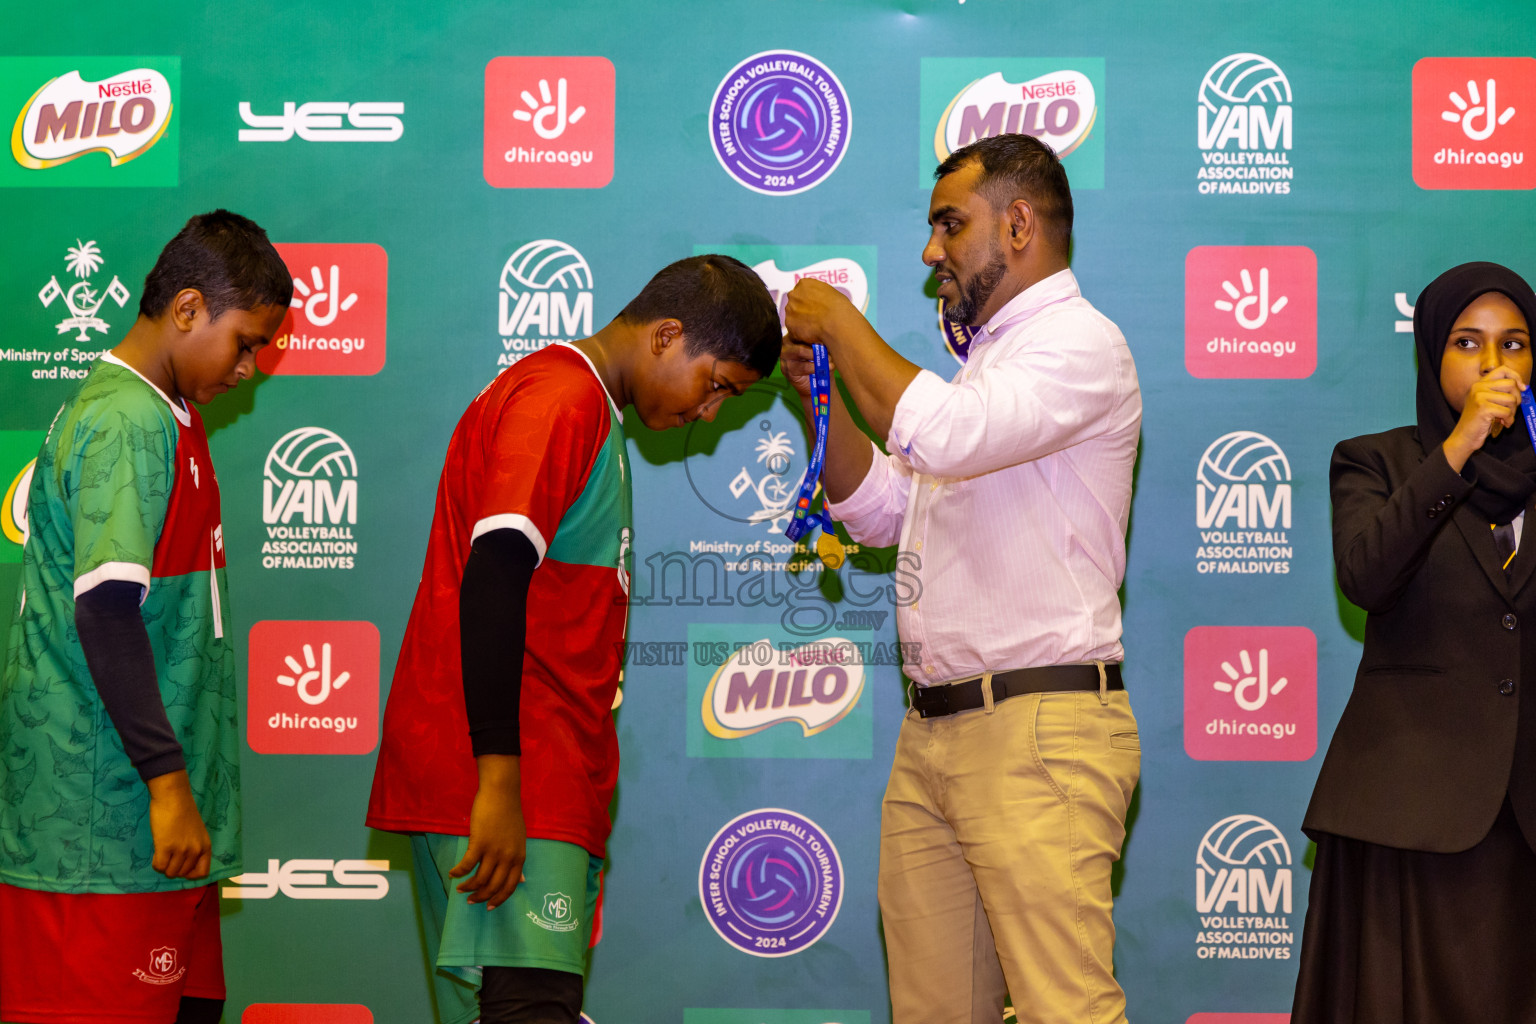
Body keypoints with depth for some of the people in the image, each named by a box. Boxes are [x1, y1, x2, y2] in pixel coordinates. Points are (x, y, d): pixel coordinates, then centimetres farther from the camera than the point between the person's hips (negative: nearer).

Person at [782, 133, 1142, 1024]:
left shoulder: (1081, 342, -7)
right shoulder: (990, 358, 23)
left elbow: (944, 437, -24)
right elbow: (882, 515, 27)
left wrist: (843, 325, -9)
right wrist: (823, 391, 13)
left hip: (1038, 731, -9)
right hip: (933, 733, 9)